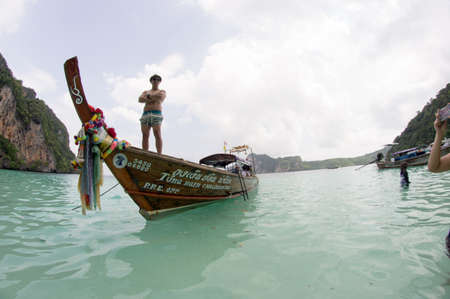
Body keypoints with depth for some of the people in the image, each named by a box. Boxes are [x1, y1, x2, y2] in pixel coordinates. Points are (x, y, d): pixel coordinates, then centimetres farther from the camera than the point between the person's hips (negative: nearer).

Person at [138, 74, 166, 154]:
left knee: (157, 135, -17)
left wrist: (148, 96, 5)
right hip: (145, 114, 3)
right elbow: (140, 99, 7)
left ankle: (159, 155, -22)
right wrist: (152, 99, -3)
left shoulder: (162, 91, 20)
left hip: (156, 114, -3)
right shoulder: (145, 92, 28)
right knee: (145, 136, -8)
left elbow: (160, 97, -5)